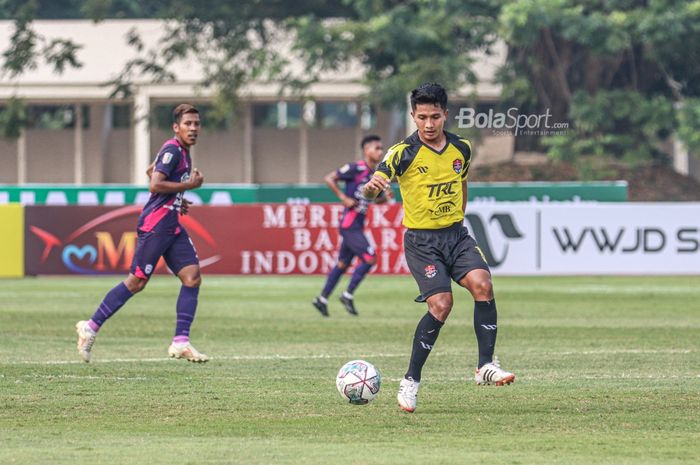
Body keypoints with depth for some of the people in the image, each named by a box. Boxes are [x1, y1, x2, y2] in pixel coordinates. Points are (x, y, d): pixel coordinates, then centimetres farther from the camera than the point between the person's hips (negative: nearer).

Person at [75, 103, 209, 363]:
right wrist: (189, 185, -15)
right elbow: (155, 185, -23)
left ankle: (180, 343, -5)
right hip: (155, 225, -9)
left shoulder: (182, 152, 17)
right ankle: (91, 327, 5)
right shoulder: (172, 150, -13)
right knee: (137, 281, -7)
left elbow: (151, 171, 32)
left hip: (172, 227, 9)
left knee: (192, 276, -4)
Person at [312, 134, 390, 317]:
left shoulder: (375, 175, 11)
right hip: (350, 224, -9)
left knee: (343, 263, 14)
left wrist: (386, 197, 2)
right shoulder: (357, 168, -13)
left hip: (358, 225, 9)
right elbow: (329, 178, -14)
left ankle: (322, 299, 22)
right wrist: (344, 197, -18)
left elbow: (377, 199, 24)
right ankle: (348, 295, -3)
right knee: (369, 259, -13)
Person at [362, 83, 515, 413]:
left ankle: (486, 366, -12)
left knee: (482, 284, -20)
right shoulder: (403, 153, -12)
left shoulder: (461, 149, 3)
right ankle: (411, 380, -4)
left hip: (456, 234, 4)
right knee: (441, 305, -18)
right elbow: (371, 191, -20)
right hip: (421, 241, -4)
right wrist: (372, 187, -43)